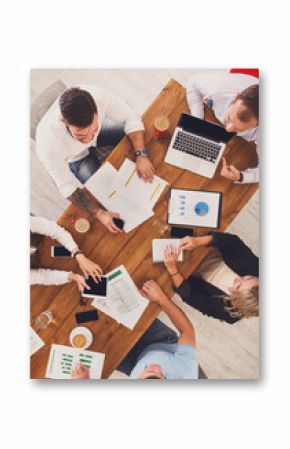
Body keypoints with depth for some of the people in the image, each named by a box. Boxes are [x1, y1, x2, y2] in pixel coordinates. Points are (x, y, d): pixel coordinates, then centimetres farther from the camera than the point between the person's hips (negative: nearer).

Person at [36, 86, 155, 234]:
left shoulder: (97, 95, -40)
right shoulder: (48, 145, -43)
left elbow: (130, 117, -23)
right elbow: (67, 187, -29)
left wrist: (141, 155, -34)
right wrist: (99, 213, -36)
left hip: (101, 130, 3)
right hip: (75, 157, -2)